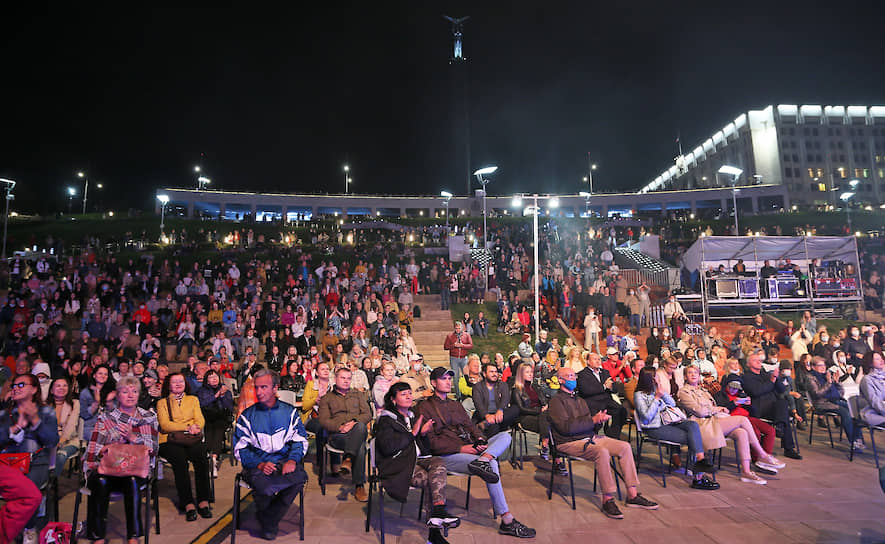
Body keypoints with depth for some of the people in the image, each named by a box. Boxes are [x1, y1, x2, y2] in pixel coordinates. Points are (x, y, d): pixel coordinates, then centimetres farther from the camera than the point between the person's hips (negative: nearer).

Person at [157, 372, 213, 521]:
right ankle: (188, 504, -32)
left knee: (201, 454, -32)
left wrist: (196, 428, -13)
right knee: (180, 458, -34)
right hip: (169, 441, -1)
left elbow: (200, 420, 12)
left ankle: (203, 501, -29)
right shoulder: (162, 403, 16)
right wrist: (187, 428, -13)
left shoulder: (193, 399, 24)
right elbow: (164, 425, 1)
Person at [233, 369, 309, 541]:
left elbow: (300, 440, 7)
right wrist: (259, 464, -15)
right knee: (262, 483, -34)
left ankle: (269, 521, -7)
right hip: (258, 463, -1)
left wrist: (292, 460, -14)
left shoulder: (289, 412, 12)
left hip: (285, 460, 1)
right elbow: (240, 448, 3)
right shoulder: (247, 416, 9)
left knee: (299, 477, -32)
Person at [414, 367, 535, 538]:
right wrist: (461, 448, -16)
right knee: (492, 464, -29)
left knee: (505, 436, -14)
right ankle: (507, 521, -24)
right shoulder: (424, 407, 2)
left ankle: (481, 461, -43)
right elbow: (431, 441, -8)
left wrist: (480, 439, -7)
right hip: (446, 455, -7)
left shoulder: (456, 405, 26)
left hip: (469, 447, 7)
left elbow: (470, 425, 18)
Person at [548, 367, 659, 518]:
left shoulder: (580, 401, 23)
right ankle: (607, 500, -24)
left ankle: (632, 495, -6)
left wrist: (600, 420, -4)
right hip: (570, 443, -8)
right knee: (602, 451, -32)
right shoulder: (556, 401, -4)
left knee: (625, 446, -9)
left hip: (591, 438, 8)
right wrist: (593, 420, -15)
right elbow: (566, 427, -17)